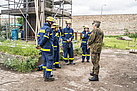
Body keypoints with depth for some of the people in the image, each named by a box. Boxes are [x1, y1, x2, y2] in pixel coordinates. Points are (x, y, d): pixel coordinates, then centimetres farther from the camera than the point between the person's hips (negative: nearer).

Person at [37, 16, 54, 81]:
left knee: (45, 61, 18)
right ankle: (47, 77, 1)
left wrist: (39, 44, 6)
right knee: (50, 62, -3)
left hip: (43, 48, 10)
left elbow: (38, 36, 15)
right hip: (48, 48, -10)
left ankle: (45, 74, 28)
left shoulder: (42, 28, 14)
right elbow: (45, 37, -22)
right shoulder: (48, 28, -16)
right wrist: (40, 44, -10)